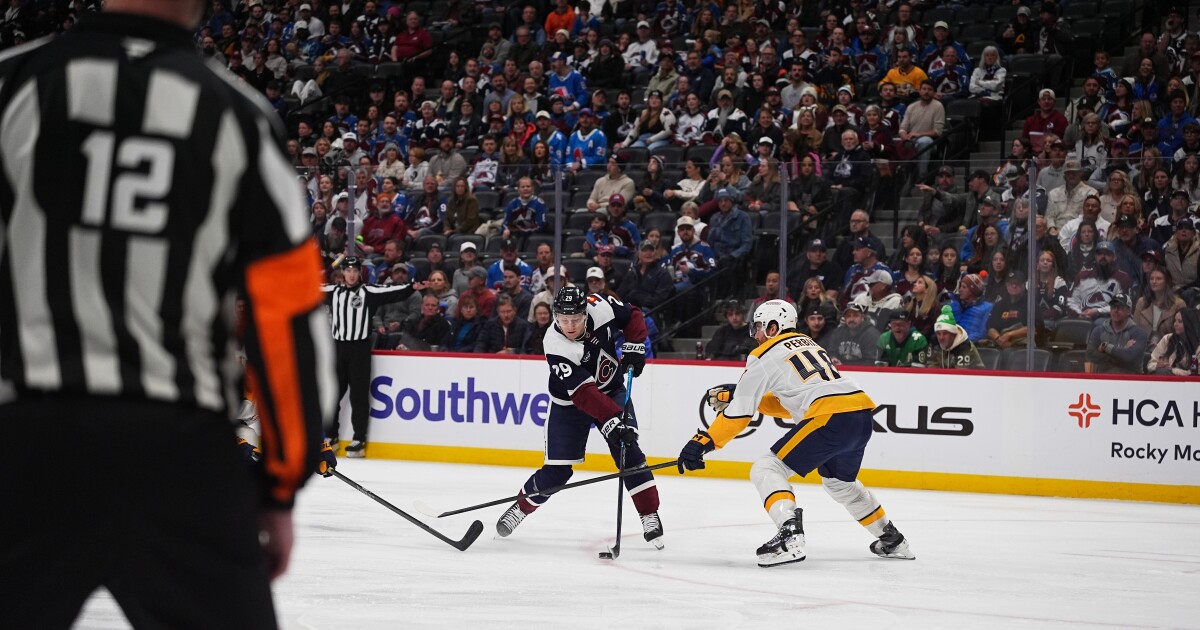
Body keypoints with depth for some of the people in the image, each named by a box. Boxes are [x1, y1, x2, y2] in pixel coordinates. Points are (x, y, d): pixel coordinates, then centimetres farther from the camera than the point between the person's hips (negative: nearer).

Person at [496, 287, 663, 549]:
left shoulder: (600, 306, -22)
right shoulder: (555, 347, -32)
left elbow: (632, 316, 0)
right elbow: (583, 393, -36)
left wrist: (634, 347, -15)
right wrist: (610, 420, -43)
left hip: (612, 391, 3)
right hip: (571, 403, -3)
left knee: (628, 452, -11)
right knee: (557, 469, -4)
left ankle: (650, 517, -4)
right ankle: (521, 508, 20)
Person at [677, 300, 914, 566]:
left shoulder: (764, 356, 4)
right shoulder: (806, 343, 28)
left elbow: (740, 414, 1)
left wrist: (702, 443, 5)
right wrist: (741, 395, 30)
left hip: (831, 418, -8)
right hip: (863, 415, 8)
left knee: (767, 470, -2)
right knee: (838, 481, 33)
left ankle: (789, 535, -22)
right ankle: (891, 539, 42)